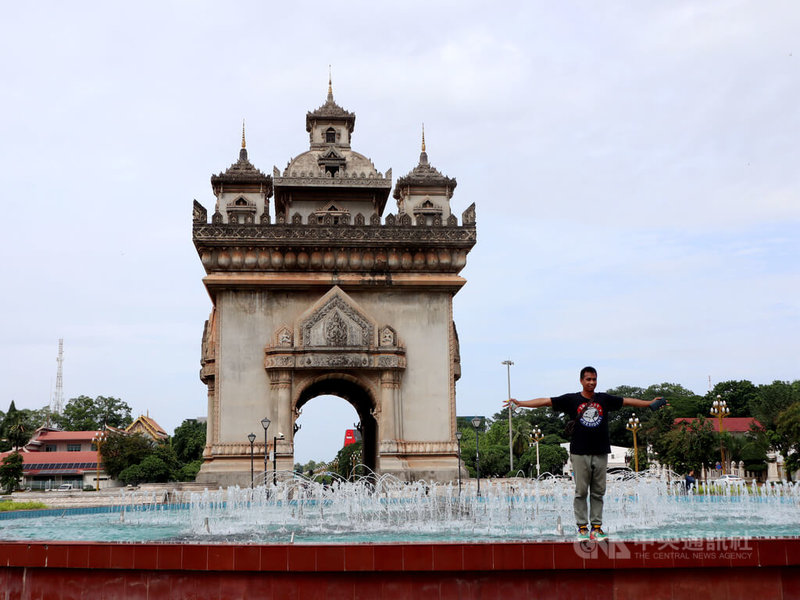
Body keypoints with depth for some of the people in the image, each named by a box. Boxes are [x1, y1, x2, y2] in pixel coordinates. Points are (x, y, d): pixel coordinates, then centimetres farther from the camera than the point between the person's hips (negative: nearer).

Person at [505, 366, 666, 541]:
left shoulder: (604, 399, 11)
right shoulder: (571, 400, 2)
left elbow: (628, 401, 19)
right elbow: (545, 401, -2)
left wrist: (650, 403, 19)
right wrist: (519, 403, -8)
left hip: (601, 453, 3)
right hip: (580, 453, -3)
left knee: (598, 492, 6)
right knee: (581, 492, 0)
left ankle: (596, 527, 12)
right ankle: (582, 527, 7)